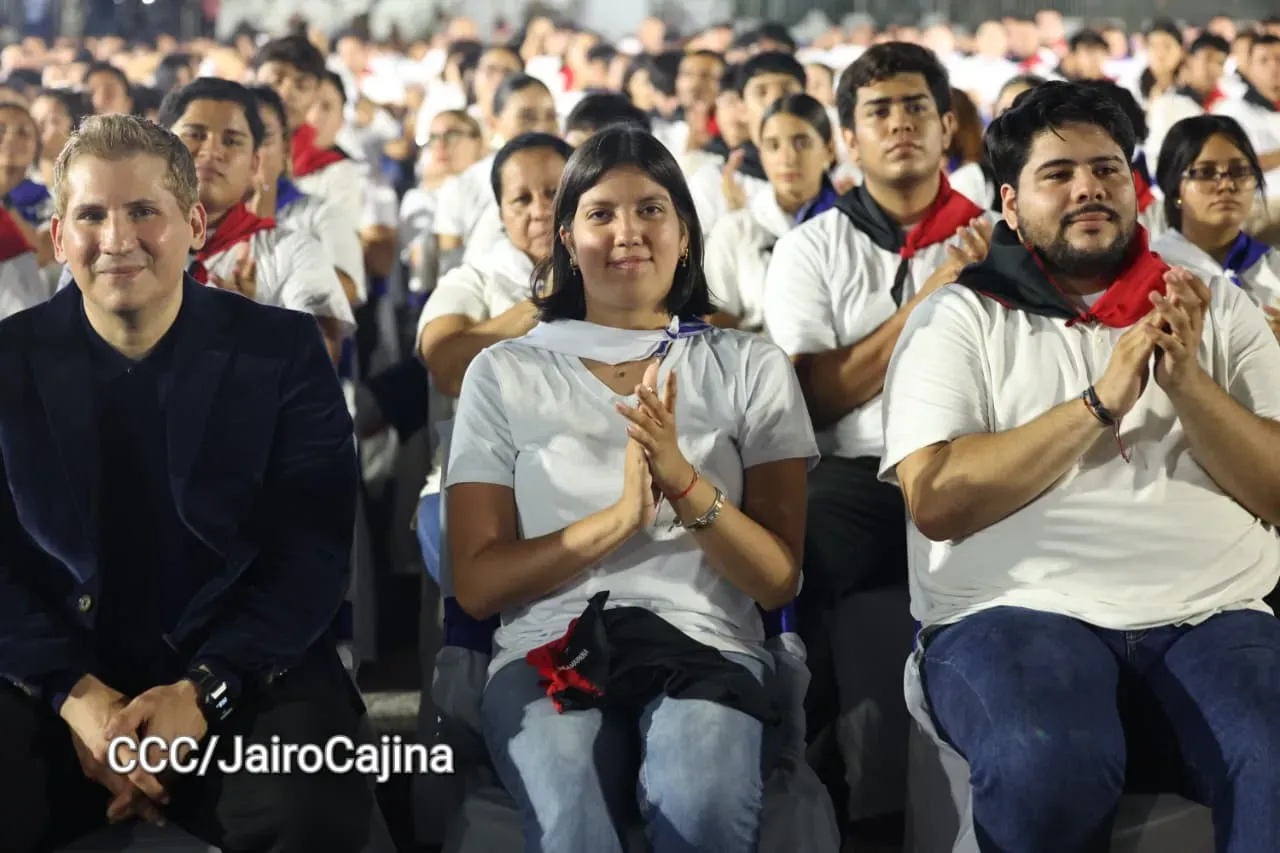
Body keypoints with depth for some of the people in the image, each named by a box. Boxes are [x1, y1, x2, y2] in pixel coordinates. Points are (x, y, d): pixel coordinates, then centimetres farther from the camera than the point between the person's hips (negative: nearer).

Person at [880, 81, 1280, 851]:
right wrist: (1100, 402, -8)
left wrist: (1187, 381, -7)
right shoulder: (960, 317, 9)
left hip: (1216, 616, 2)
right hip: (1020, 612, -1)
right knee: (1046, 769, -34)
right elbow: (937, 500, -6)